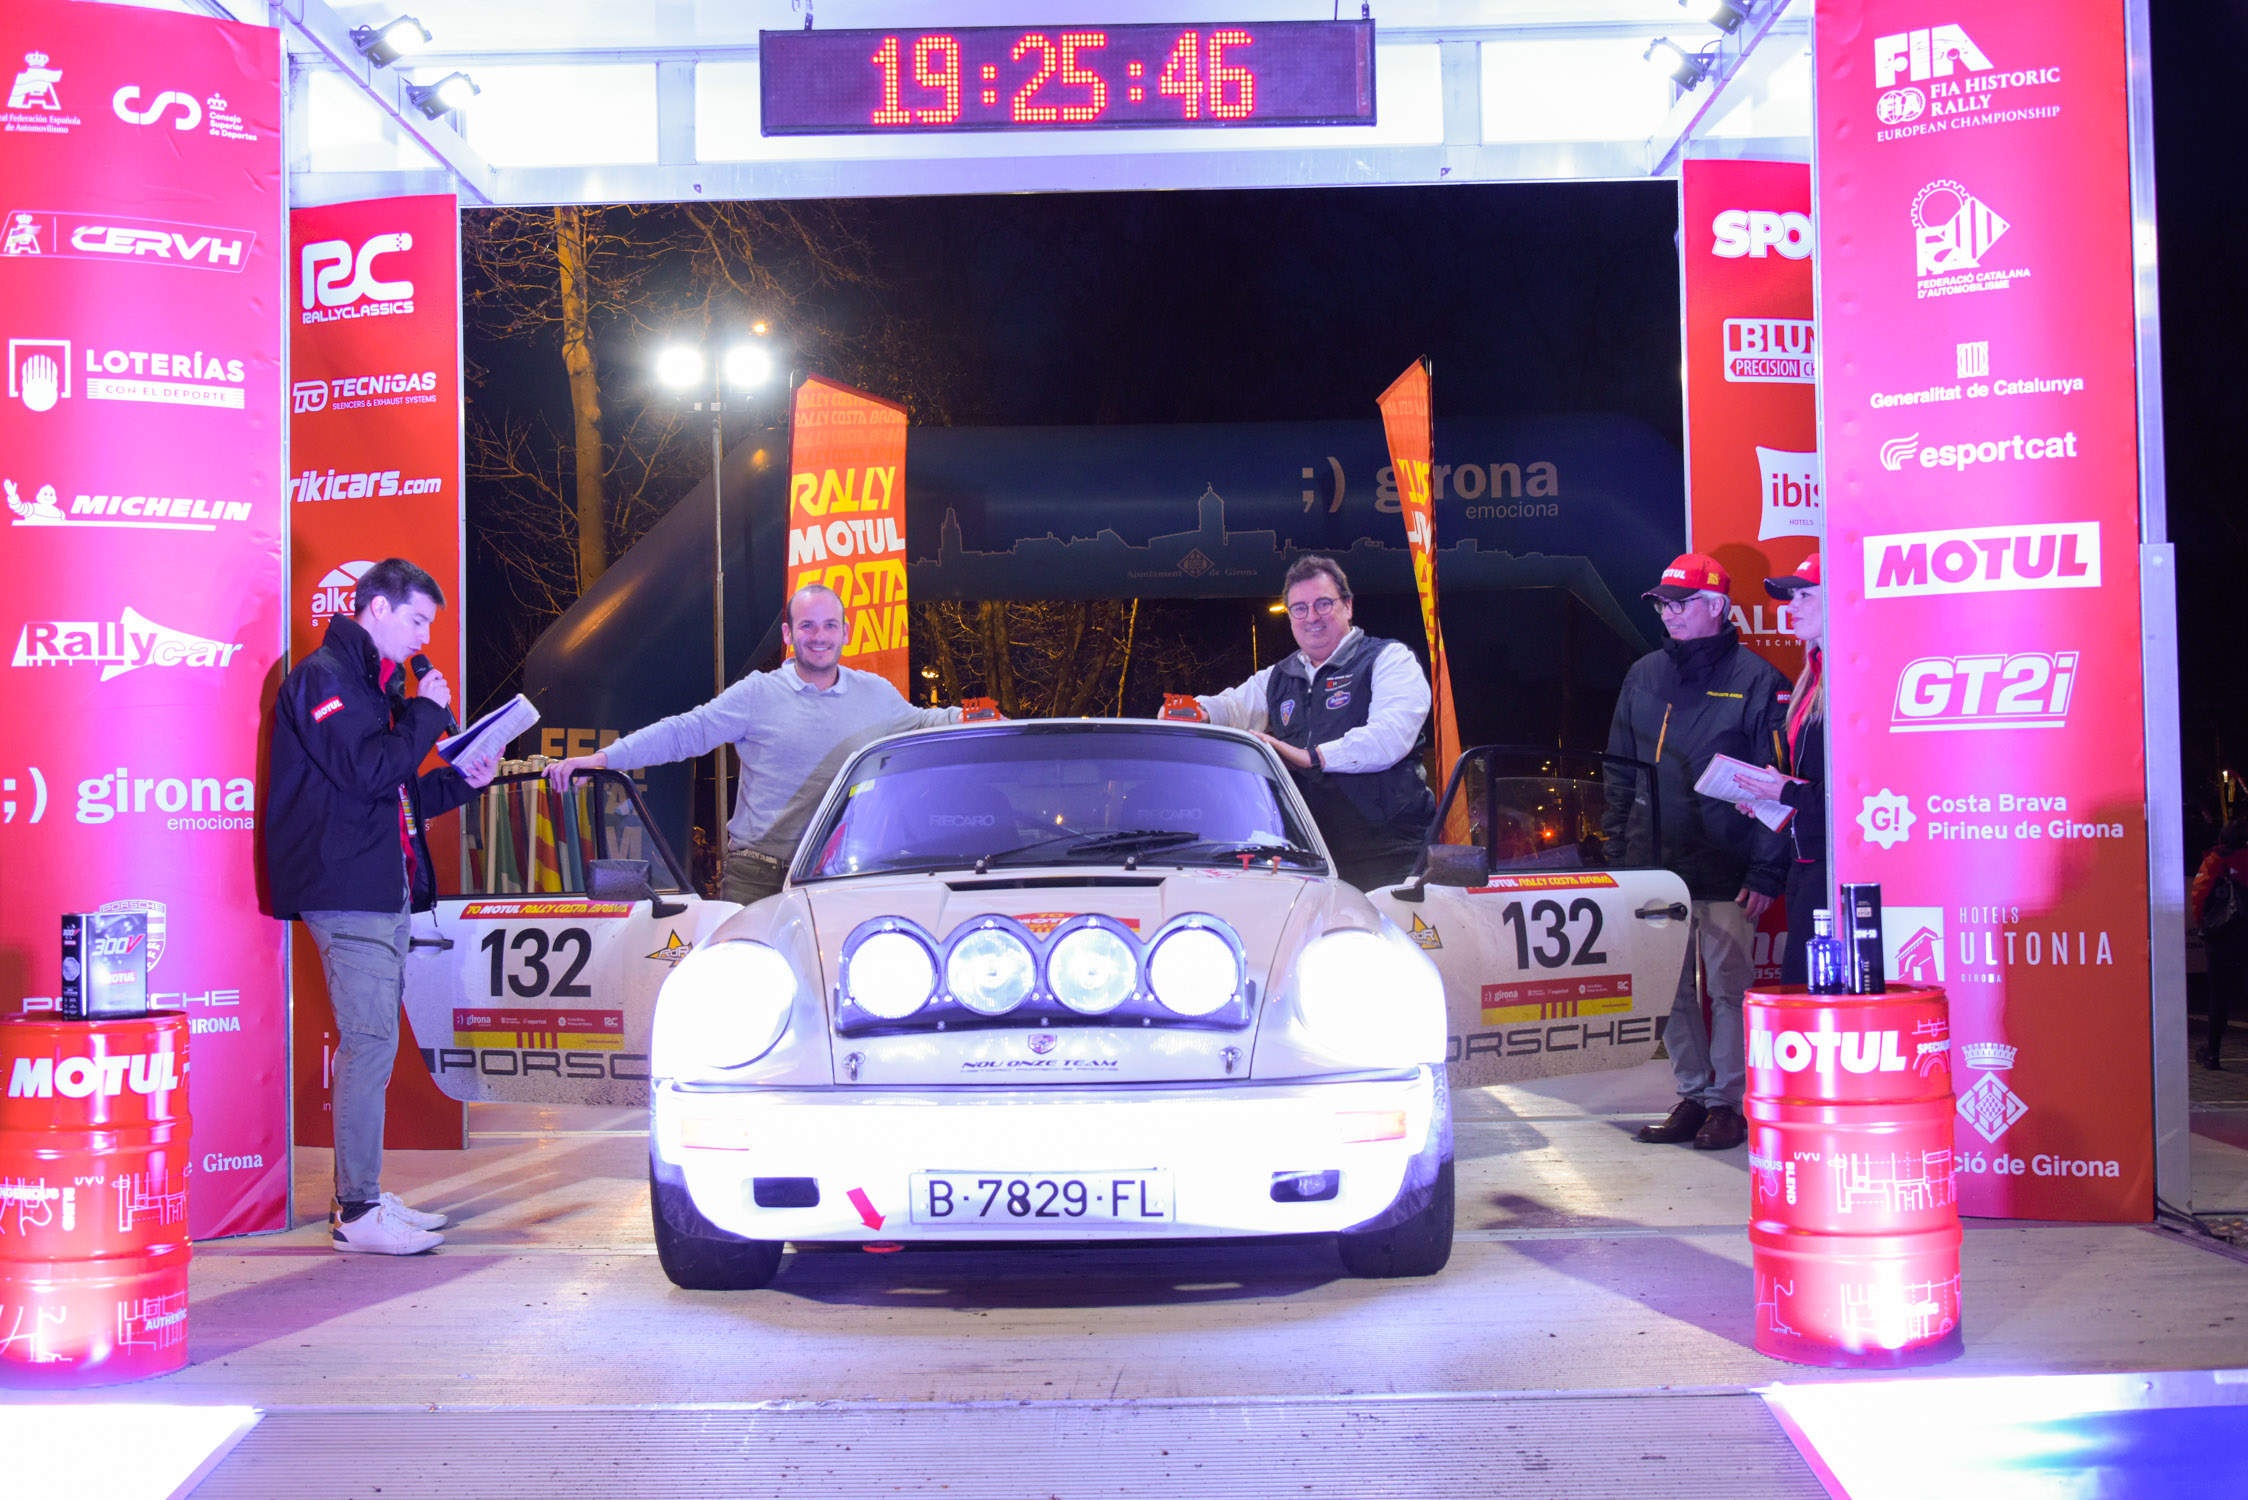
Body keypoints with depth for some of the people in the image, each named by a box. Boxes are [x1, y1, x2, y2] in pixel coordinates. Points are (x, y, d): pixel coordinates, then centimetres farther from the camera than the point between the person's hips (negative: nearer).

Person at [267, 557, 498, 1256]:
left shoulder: (373, 682, 23)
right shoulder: (323, 677, -8)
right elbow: (370, 772, -20)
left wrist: (462, 780, 12)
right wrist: (428, 712, -9)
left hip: (383, 892, 10)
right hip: (347, 890, -10)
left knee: (369, 1045, 11)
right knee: (370, 1043, -11)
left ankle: (361, 1197, 18)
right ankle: (358, 1212, -6)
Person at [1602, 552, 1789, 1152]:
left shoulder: (1755, 680, -4)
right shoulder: (1644, 676, 12)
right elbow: (1620, 772, 17)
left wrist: (1765, 872, -11)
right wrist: (1617, 849, 11)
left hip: (1725, 872, -5)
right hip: (1655, 866, 5)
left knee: (1728, 987, 1)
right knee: (1670, 988, 9)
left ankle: (1727, 1102, 12)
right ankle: (1691, 1096, 20)